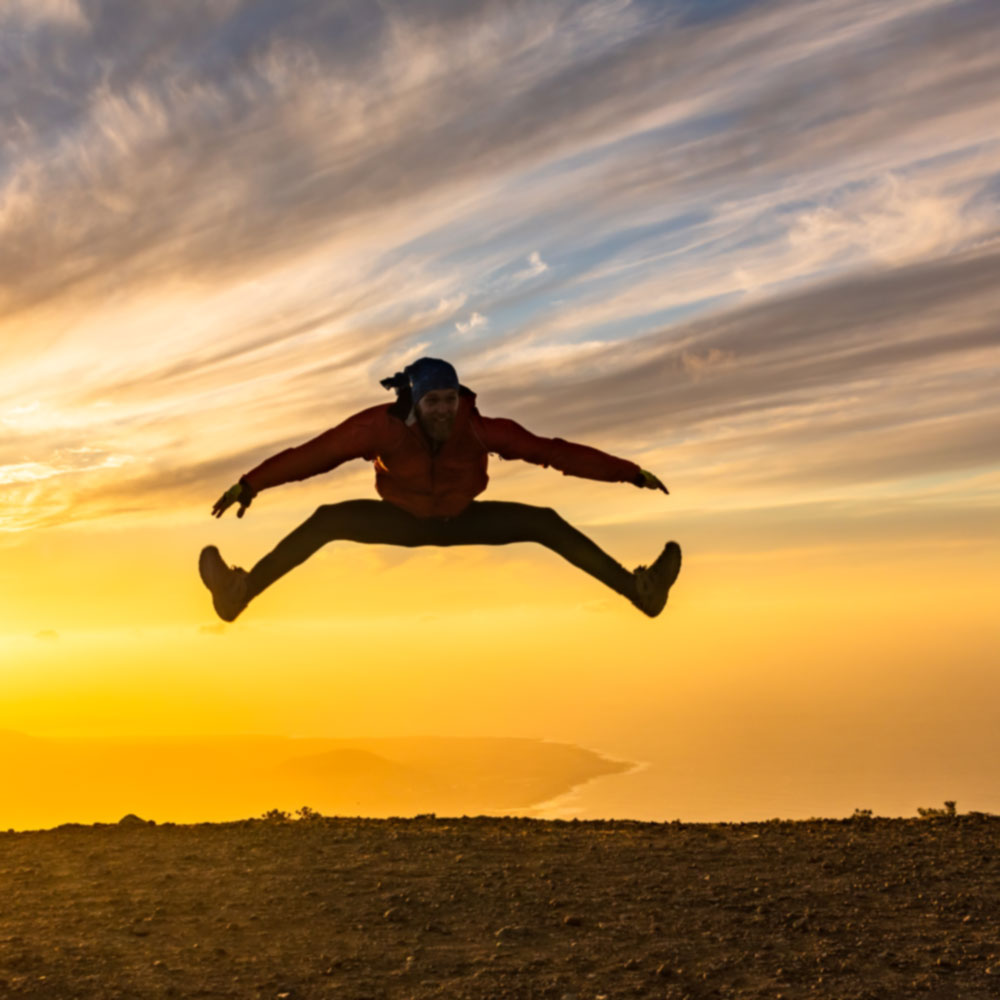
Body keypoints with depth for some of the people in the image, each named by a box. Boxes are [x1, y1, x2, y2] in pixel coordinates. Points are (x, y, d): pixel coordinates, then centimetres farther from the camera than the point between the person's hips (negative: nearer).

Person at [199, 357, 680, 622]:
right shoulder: (383, 425, -31)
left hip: (462, 520, 0)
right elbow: (315, 452, -28)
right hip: (403, 520, 0)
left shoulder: (478, 428, -30)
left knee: (546, 523, -16)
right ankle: (241, 592, -21)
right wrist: (250, 485, -31)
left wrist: (629, 473, -31)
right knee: (326, 520, -17)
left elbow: (552, 451, -31)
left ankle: (638, 588, -20)